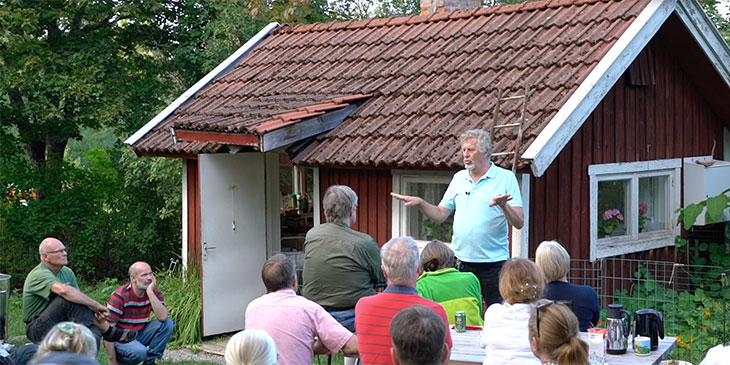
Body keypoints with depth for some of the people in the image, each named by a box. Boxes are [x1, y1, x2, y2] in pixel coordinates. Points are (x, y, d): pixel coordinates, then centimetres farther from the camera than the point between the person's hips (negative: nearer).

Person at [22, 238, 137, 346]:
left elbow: (82, 300, 4)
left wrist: (96, 314, -19)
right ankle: (108, 331, -21)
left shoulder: (67, 272, 8)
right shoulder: (39, 274, -18)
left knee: (93, 330, -24)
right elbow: (64, 290, -37)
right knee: (68, 298, -30)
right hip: (38, 329, -7)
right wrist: (96, 306, -33)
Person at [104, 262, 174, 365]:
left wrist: (150, 292, -26)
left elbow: (163, 317, -23)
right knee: (140, 352, -35)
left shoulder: (154, 293, -5)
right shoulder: (119, 296, -19)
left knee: (167, 323, -15)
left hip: (139, 334, 5)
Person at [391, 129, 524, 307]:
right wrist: (419, 202, -2)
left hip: (494, 263, -4)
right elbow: (440, 215, 13)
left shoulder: (506, 178, -2)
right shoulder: (459, 178, 12)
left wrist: (503, 205, -25)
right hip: (462, 262, 4)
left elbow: (519, 223, -7)